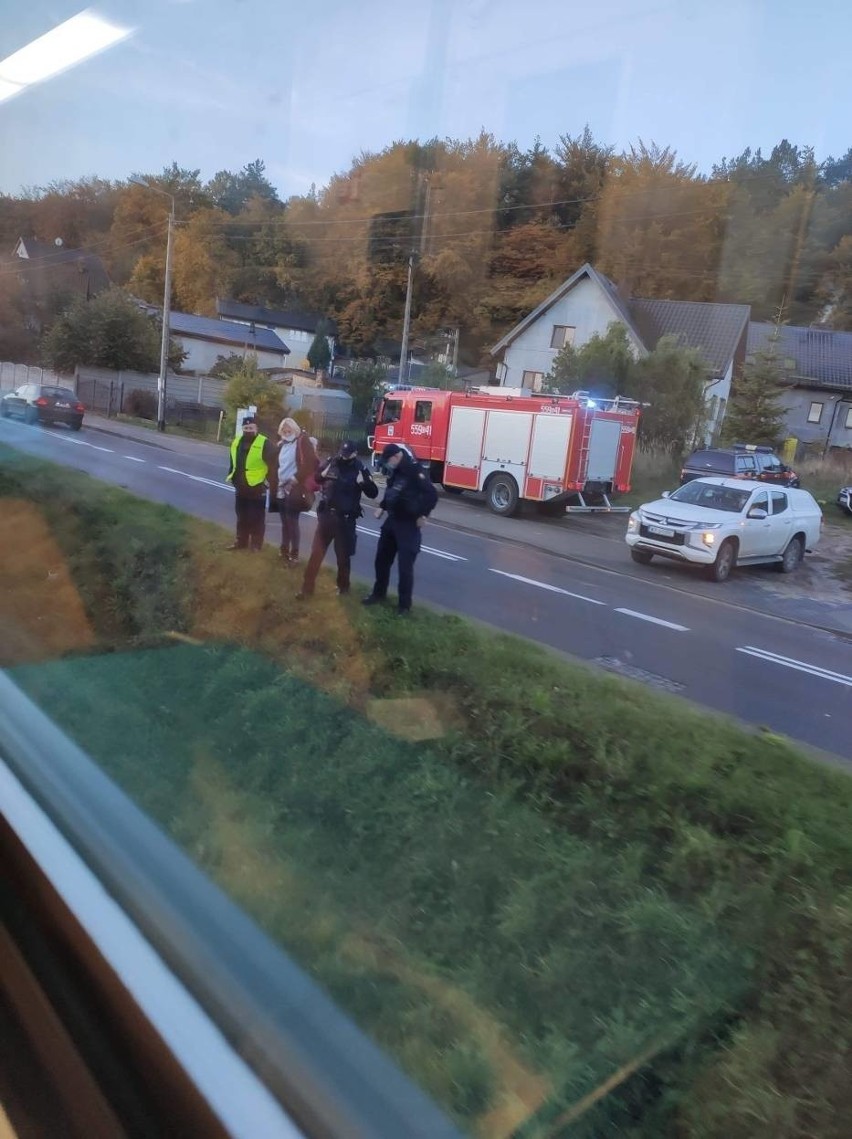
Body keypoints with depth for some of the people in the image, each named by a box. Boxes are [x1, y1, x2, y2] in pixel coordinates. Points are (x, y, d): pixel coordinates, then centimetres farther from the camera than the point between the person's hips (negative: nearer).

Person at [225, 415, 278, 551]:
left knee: (256, 518, 2)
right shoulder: (237, 442, 10)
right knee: (241, 517, 17)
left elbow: (273, 466, -14)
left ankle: (256, 544, 12)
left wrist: (270, 482, -17)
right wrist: (230, 476, 16)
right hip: (241, 487, 7)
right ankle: (241, 541, 28)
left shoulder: (265, 443, -13)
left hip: (257, 488, -7)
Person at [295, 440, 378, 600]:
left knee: (343, 556, 9)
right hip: (326, 515, 2)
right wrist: (321, 475, -8)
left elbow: (373, 493, -5)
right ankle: (307, 587, 13)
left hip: (346, 519, -2)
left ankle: (343, 586, 29)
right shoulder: (330, 464, 1)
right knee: (316, 553, 5)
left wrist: (363, 482, -22)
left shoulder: (360, 469, -3)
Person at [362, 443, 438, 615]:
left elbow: (432, 494, -22)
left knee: (405, 565, -5)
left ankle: (405, 604, 6)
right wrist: (383, 507, 16)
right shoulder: (394, 472, 9)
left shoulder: (415, 471, -18)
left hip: (408, 524, -8)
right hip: (392, 520, 9)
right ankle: (379, 594, 32)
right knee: (382, 559, 16)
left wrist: (423, 515, -20)